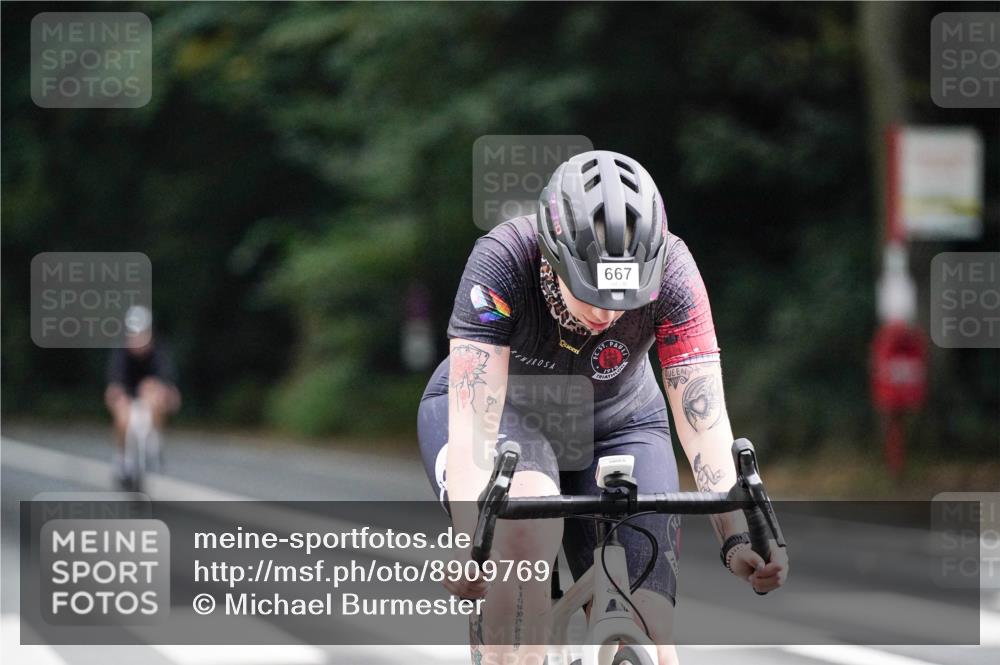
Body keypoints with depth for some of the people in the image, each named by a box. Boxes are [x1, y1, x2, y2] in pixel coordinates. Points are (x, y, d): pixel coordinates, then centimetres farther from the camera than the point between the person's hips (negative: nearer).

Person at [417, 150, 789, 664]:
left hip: (614, 425, 2)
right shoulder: (503, 260, -34)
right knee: (523, 528, -37)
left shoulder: (671, 274, -29)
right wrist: (470, 544, -53)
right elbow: (472, 426, -39)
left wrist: (737, 539, -44)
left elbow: (704, 422, -30)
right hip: (504, 411, -2)